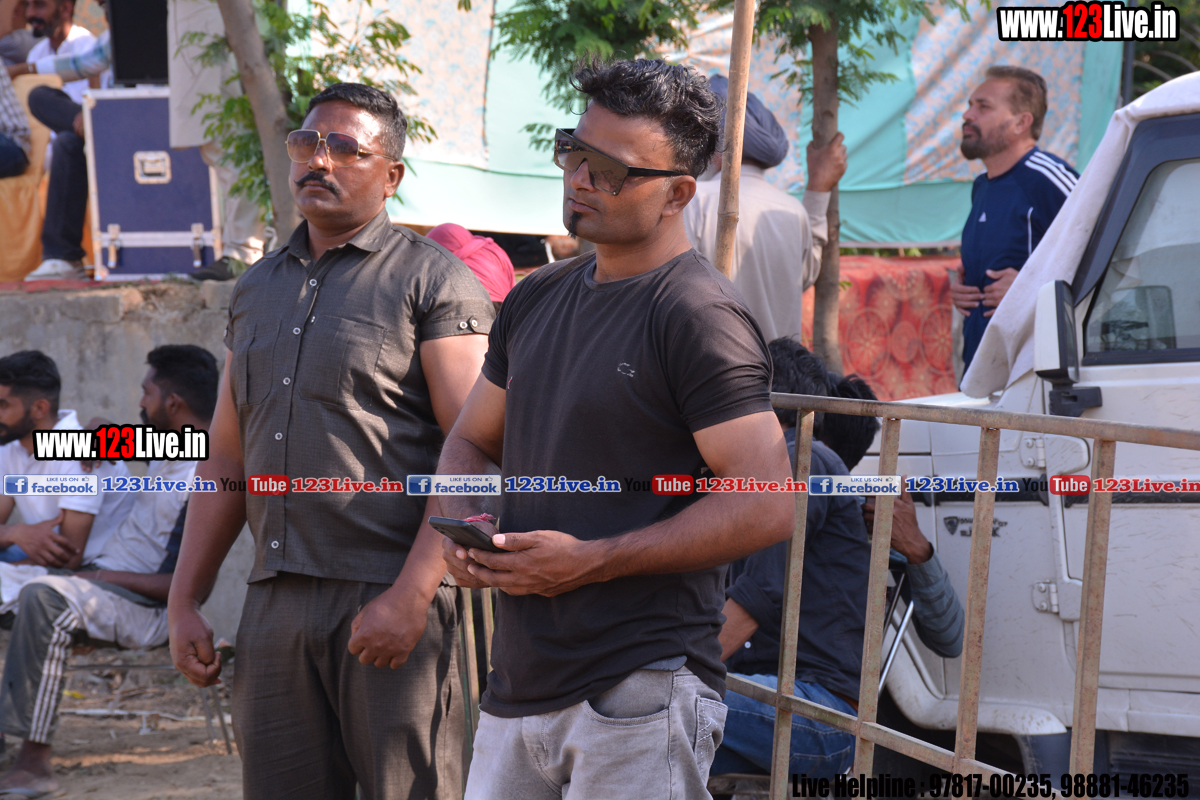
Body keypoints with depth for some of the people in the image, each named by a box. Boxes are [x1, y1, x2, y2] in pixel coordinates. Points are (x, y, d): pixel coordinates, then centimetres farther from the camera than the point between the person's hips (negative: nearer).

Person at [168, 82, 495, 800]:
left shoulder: (434, 281, -2)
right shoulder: (256, 289, 19)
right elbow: (227, 459, 21)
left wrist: (410, 597, -19)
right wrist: (185, 600, 13)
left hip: (393, 603, -6)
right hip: (275, 604, 6)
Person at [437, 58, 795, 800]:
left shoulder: (698, 315, -10)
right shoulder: (535, 300, 15)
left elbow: (766, 508, -16)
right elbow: (472, 441, 27)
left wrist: (591, 561, -17)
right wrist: (460, 520, 3)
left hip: (641, 702, -7)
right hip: (516, 693, 7)